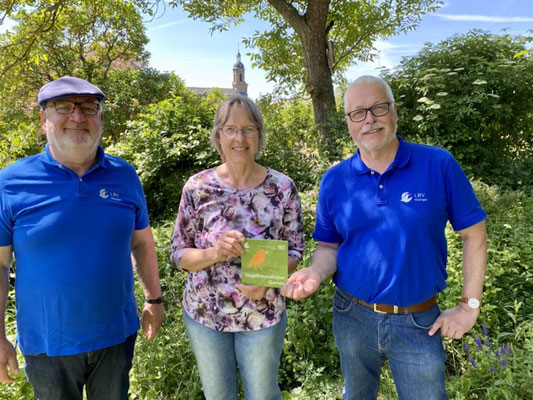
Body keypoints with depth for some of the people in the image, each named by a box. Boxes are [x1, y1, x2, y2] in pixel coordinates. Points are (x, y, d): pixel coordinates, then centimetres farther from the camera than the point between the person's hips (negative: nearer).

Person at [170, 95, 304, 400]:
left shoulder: (282, 187, -10)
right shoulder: (198, 186, -10)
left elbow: (295, 250, -3)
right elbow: (178, 254, -4)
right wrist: (214, 253, -24)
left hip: (263, 314, 0)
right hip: (204, 314, 1)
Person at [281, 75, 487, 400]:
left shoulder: (439, 165, -12)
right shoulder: (334, 180, -6)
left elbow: (474, 235, -5)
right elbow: (329, 247, 2)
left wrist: (469, 305, -6)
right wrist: (315, 274, -19)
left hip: (419, 323, -2)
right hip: (352, 317, 3)